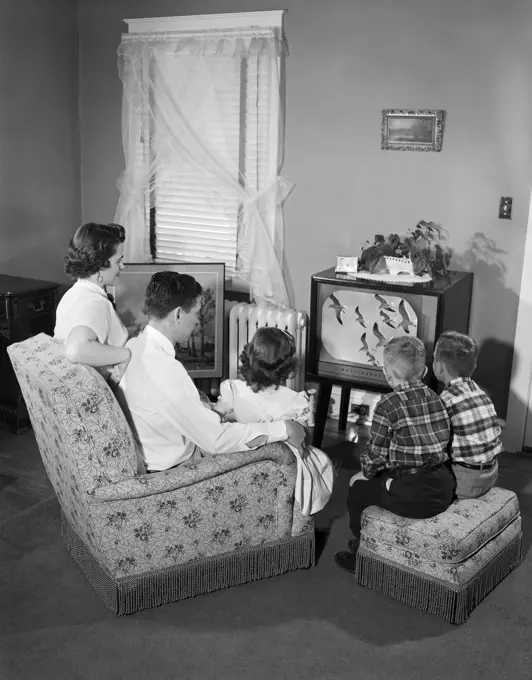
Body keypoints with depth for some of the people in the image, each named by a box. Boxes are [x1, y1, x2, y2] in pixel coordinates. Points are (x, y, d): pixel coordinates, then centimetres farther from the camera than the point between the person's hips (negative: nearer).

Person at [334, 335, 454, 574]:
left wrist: (366, 471, 13)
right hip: (443, 490, 7)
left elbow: (375, 456, -10)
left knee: (358, 488, 18)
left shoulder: (387, 406, -14)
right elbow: (438, 442, 12)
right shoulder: (435, 398, 6)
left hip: (411, 496, -7)